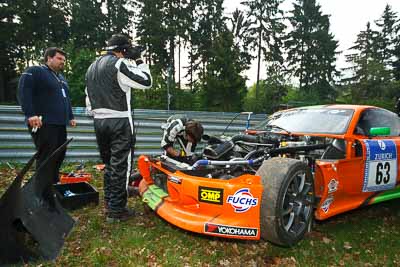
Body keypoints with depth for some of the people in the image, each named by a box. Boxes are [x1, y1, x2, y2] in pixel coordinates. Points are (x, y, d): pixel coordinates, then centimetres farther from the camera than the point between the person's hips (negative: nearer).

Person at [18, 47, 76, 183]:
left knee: (59, 156, 10)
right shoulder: (34, 71, -2)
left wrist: (70, 117, 25)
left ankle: (54, 184, 21)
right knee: (46, 158, -9)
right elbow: (23, 92, -13)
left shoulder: (61, 77, 25)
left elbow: (66, 98, 31)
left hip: (60, 124, 9)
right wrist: (30, 114, -22)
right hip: (44, 124, -9)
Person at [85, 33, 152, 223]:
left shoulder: (92, 68, 18)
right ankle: (116, 210, 4)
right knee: (120, 166, -2)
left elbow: (89, 100, 19)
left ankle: (109, 203, 26)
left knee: (109, 164, 17)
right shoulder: (118, 64, -8)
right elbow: (146, 82, -8)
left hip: (99, 122, 8)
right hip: (119, 122, -8)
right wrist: (139, 61, 4)